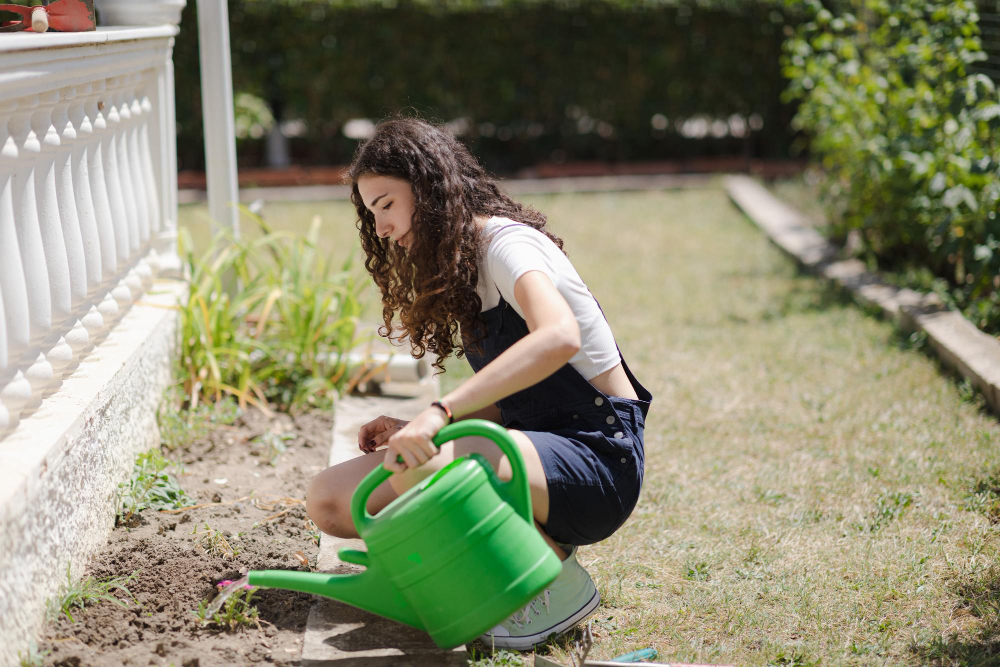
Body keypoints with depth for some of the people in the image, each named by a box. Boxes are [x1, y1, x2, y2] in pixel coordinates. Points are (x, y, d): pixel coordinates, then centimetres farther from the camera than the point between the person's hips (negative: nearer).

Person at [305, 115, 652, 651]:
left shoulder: (505, 242, -13)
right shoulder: (458, 267, 14)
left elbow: (558, 337, -36)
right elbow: (498, 404, 13)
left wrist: (440, 411, -40)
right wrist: (410, 428, -3)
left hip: (598, 457, -8)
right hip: (533, 445, 9)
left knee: (424, 465, -37)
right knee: (329, 499, -5)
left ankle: (558, 581, -11)